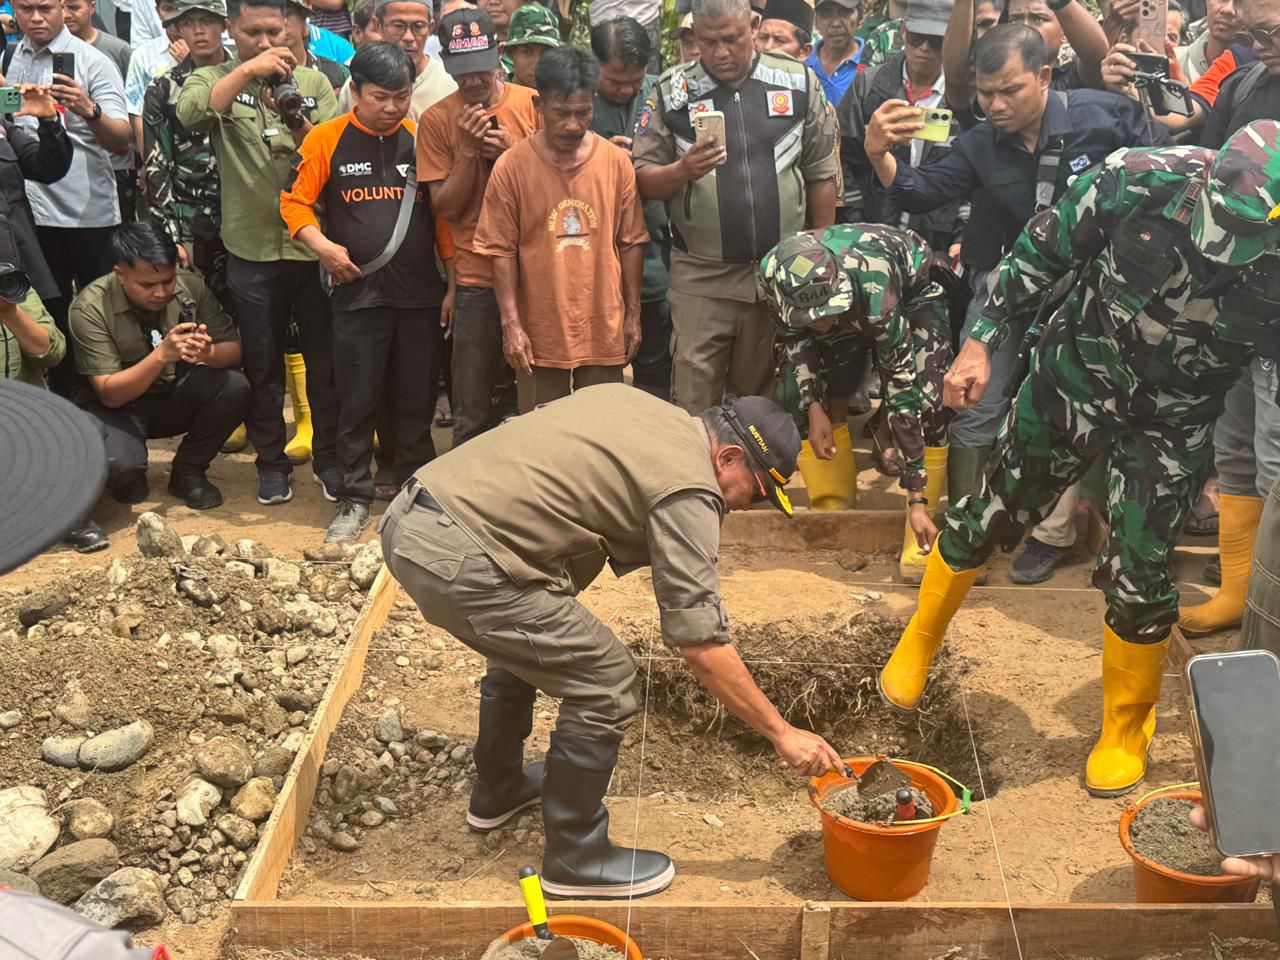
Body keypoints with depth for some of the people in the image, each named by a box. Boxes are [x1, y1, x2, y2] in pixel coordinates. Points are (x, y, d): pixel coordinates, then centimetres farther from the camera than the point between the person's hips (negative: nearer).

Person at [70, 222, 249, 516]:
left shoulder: (191, 287, -14)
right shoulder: (90, 309, -22)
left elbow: (234, 350, -10)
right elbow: (110, 394, -23)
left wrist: (209, 354, -35)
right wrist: (162, 354, -38)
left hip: (177, 397, 4)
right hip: (118, 406, -3)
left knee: (235, 387, -26)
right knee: (115, 463, -35)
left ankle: (187, 471, -2)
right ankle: (129, 477, 6)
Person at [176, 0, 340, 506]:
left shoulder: (313, 82, 6)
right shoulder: (214, 80, 3)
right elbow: (189, 113, -20)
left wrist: (301, 127, -21)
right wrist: (248, 70, -26)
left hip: (314, 244, 1)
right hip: (252, 250, 0)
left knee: (326, 359, 9)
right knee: (262, 364, 11)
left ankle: (329, 457, 24)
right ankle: (271, 462, 25)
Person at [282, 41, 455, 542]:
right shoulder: (325, 139, -1)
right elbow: (295, 202, 0)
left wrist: (453, 281, 4)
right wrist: (321, 245, -16)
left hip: (420, 293, 2)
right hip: (358, 291, -1)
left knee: (416, 399, 10)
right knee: (357, 401, 4)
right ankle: (354, 499, 15)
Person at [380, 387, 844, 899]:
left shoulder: (629, 400, 17)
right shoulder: (689, 490, -7)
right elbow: (701, 643, -8)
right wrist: (783, 734, 1)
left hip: (407, 517, 10)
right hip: (457, 564, -10)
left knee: (526, 642, 32)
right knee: (607, 687, 1)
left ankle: (498, 789, 49)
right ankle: (576, 859, 17)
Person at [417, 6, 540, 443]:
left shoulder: (531, 104, 0)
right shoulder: (437, 119, 0)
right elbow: (445, 206, -1)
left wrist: (515, 155, -13)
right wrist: (469, 150, -14)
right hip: (478, 277, -1)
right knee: (474, 412, 1)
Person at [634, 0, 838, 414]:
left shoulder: (799, 82, 2)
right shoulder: (671, 92, 0)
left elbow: (822, 176, 7)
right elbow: (642, 178, 1)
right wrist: (681, 171, -20)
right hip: (702, 275, -1)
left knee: (764, 392, 13)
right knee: (694, 396, -2)